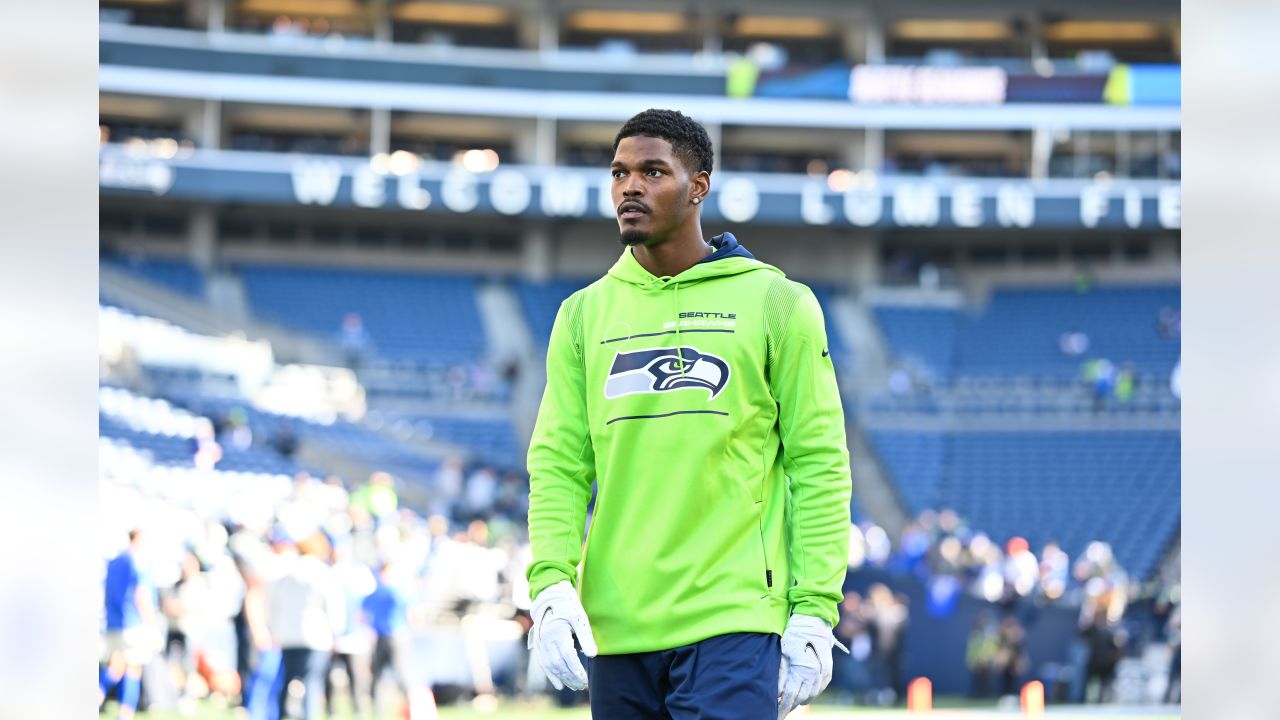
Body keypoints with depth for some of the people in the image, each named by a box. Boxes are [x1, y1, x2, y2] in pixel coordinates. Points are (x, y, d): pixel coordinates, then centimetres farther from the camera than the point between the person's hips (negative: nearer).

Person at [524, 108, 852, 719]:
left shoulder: (777, 303, 3)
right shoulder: (584, 315, 12)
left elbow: (819, 463, 1)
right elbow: (558, 465, 8)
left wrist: (814, 612, -6)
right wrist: (551, 585, -7)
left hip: (732, 625, -4)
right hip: (616, 630, 4)